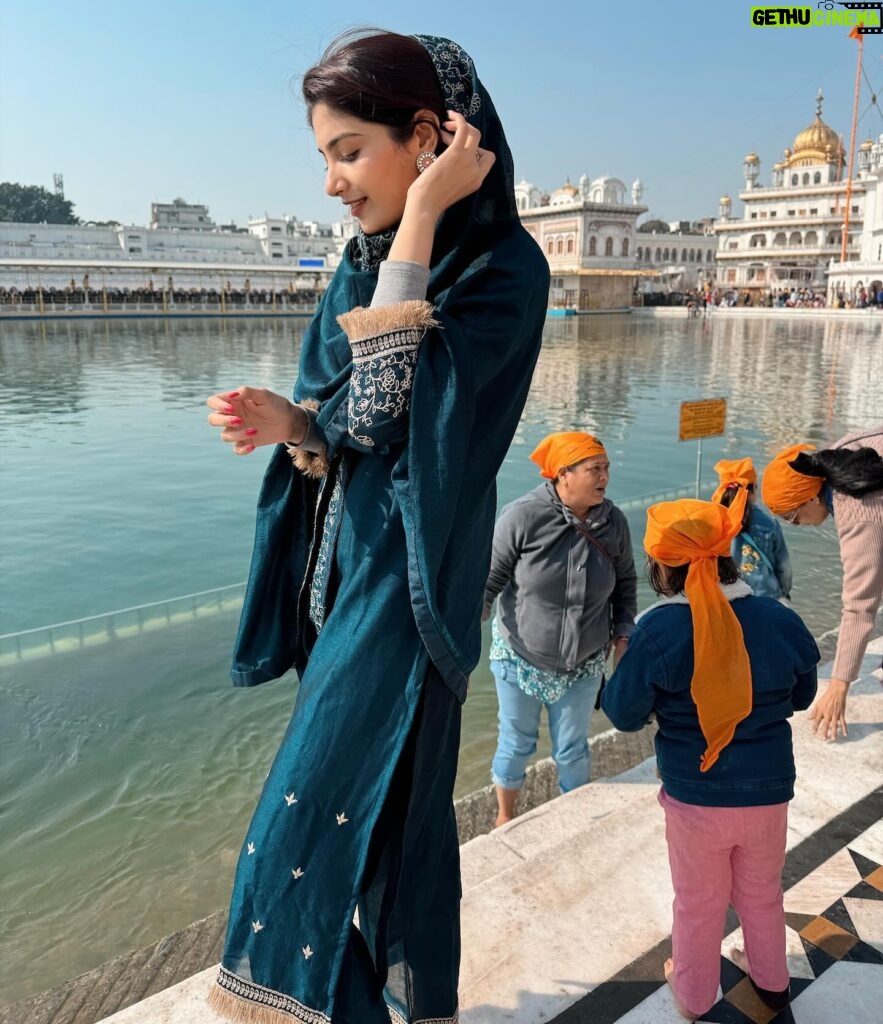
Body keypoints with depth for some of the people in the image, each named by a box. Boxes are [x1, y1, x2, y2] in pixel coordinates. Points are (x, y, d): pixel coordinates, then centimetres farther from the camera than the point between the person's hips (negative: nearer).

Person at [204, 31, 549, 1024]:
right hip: (344, 566, 8)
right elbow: (344, 428, 10)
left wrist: (421, 217, -20)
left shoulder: (503, 264, -12)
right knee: (384, 800, 20)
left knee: (313, 818, -3)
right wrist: (286, 422, -12)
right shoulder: (366, 260, 9)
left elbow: (392, 404, -24)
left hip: (408, 580, -8)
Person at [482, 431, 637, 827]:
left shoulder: (614, 522, -10)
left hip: (583, 665, 2)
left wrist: (622, 634, 3)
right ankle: (505, 817, 43)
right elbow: (489, 581, -14)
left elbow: (625, 583, 6)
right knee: (516, 743, 17)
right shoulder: (522, 516, -22)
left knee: (572, 750, 18)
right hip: (519, 657, -2)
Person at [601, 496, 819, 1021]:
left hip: (696, 796, -3)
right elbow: (801, 696, 5)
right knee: (762, 893, 28)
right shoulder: (781, 620, -13)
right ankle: (772, 982, 52)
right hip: (770, 789, 3)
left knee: (699, 903, 21)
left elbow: (624, 715, -13)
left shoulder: (658, 630, -23)